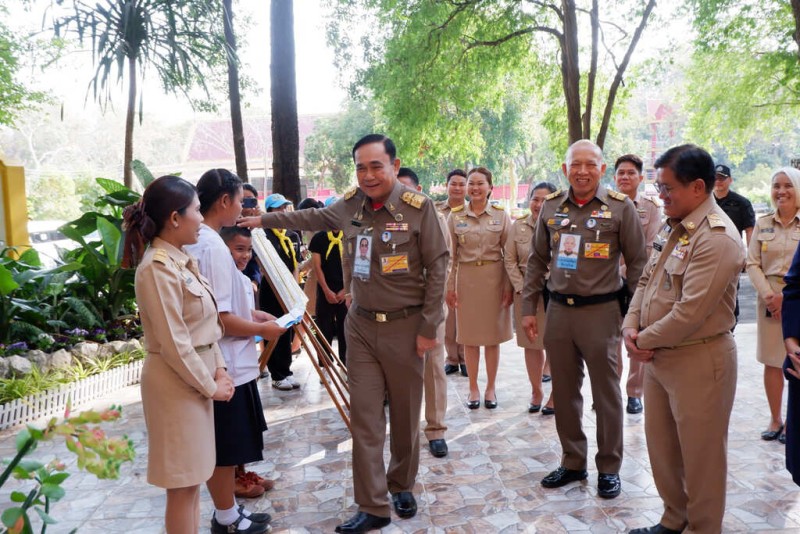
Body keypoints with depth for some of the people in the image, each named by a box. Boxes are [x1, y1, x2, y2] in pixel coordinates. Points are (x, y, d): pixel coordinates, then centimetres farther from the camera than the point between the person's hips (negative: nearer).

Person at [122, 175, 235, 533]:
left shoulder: (182, 260, 8)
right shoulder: (157, 269, -20)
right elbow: (174, 345, -21)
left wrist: (218, 369, 5)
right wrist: (210, 387, -13)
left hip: (197, 376, 9)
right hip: (178, 382, -9)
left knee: (191, 476, 19)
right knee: (182, 481, 4)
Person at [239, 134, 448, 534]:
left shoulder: (418, 207, -11)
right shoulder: (349, 205, 3)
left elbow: (437, 266, -9)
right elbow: (313, 218, 23)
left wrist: (428, 327, -10)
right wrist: (264, 220, 27)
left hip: (405, 326, -3)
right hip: (361, 325, 4)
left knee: (405, 415, 10)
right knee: (364, 417, 3)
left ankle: (403, 485, 34)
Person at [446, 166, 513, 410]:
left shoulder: (501, 215, 0)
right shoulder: (455, 216, 2)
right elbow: (451, 255, 3)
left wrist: (509, 286, -4)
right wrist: (450, 286, 0)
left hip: (494, 278, -1)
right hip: (466, 278, 1)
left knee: (493, 336, 7)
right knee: (469, 336, 6)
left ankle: (490, 388, 20)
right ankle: (473, 388, 18)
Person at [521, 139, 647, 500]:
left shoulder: (620, 207, -6)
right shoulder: (551, 206, 5)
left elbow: (637, 263, -2)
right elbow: (537, 261, 10)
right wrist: (528, 308, 7)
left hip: (601, 311, -4)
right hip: (558, 310, 4)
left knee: (606, 393, 7)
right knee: (564, 392, 13)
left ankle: (609, 468, 23)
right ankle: (572, 463, 29)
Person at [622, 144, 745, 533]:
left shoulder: (716, 238, -21)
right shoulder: (672, 228, 9)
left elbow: (690, 312, -25)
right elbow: (646, 281, 14)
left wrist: (643, 340, -13)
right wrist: (631, 327, -2)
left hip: (698, 360, -9)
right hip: (657, 355, 9)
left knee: (700, 455, 9)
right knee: (661, 445, 19)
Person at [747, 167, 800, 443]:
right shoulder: (762, 223, 6)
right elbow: (752, 264, 3)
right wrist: (768, 294, -10)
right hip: (769, 301, 3)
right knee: (771, 362, 8)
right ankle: (775, 420, 20)